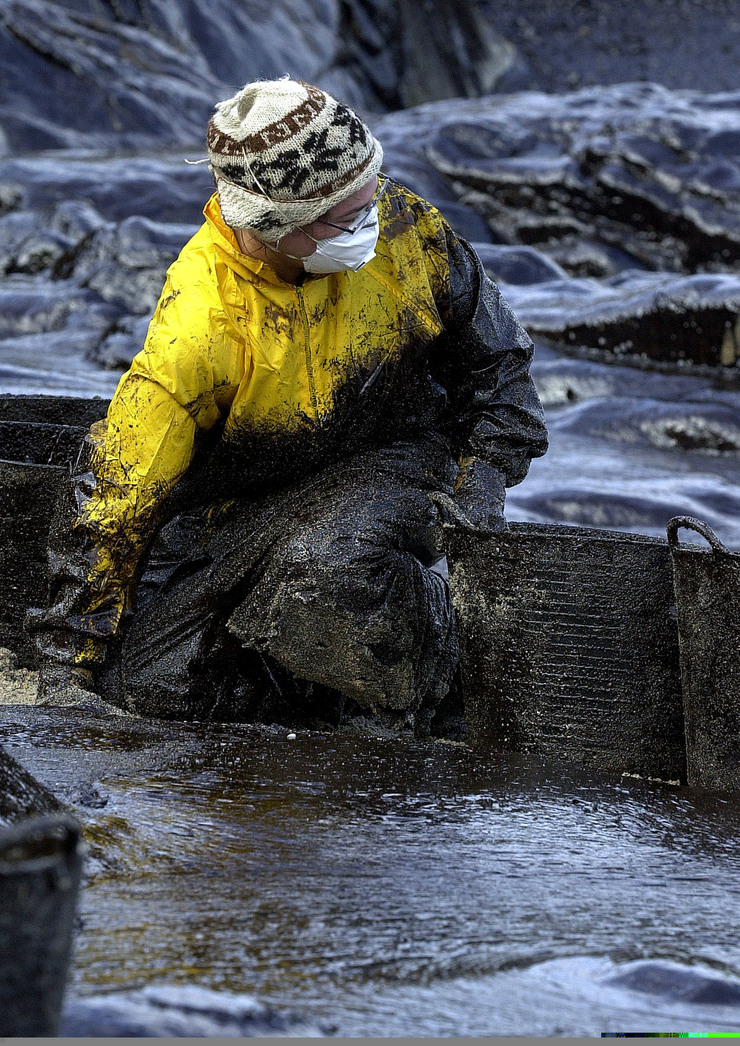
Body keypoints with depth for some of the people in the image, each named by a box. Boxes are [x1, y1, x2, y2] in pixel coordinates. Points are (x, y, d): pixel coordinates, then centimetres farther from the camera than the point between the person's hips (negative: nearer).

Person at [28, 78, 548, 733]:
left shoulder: (402, 228, -16)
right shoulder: (200, 326, -28)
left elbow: (493, 356, 5)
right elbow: (114, 496, -23)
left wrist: (486, 471, -6)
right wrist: (68, 662, -21)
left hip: (384, 464, 0)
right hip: (240, 499, 0)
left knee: (330, 565, -37)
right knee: (148, 683, -19)